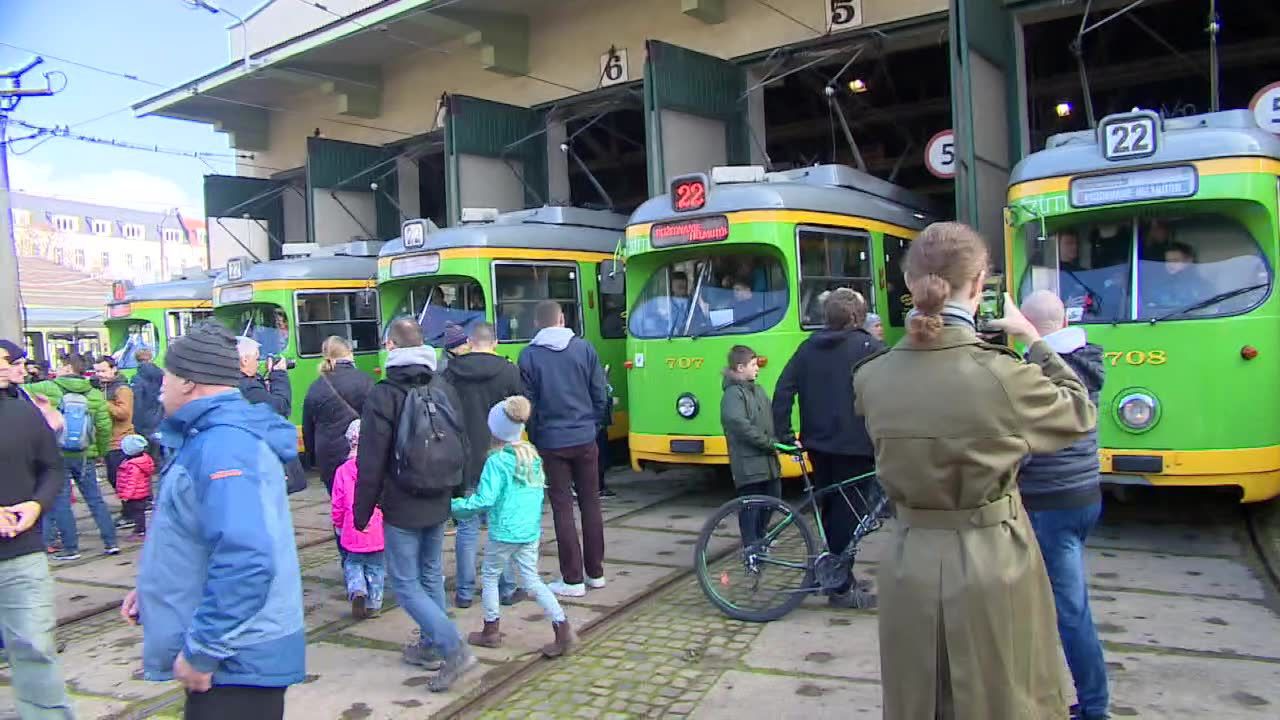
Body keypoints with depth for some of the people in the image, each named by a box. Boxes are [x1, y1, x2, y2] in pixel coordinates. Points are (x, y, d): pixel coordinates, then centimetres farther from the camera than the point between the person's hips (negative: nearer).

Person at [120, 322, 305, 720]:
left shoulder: (222, 447, -24)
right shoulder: (208, 437, 11)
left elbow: (245, 561, -33)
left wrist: (201, 651, -25)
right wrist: (154, 589, 17)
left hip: (236, 660, -10)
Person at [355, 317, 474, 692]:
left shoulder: (384, 395, -15)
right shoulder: (444, 388, 4)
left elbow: (371, 462, -15)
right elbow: (462, 446, 13)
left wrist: (362, 511, -5)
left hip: (402, 507, -6)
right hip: (438, 503, 7)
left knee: (406, 584, 1)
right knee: (431, 576, 18)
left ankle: (454, 649, -10)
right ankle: (431, 646, 28)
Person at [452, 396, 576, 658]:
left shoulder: (496, 461, -16)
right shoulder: (533, 455, 4)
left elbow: (485, 500, -19)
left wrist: (456, 506, -7)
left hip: (504, 532, -6)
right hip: (531, 531, 6)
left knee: (489, 577, 15)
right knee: (532, 580, 12)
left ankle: (491, 631, 25)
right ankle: (563, 628, 3)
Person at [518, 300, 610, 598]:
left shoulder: (529, 355, -4)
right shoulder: (583, 348, -1)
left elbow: (528, 404, -2)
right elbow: (600, 395, 1)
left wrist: (535, 440, 9)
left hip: (552, 442, -2)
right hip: (585, 439, 2)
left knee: (562, 508, 4)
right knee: (590, 503, 12)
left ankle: (572, 579, 6)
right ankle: (595, 572, 20)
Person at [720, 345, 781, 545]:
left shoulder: (759, 390, 15)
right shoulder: (733, 393, -12)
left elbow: (773, 421, 16)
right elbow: (740, 425, -23)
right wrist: (770, 443, -20)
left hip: (768, 460, 8)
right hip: (748, 463, -8)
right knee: (751, 506, -2)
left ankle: (761, 538, 35)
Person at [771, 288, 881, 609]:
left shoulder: (809, 347, 8)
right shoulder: (869, 347, -7)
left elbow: (783, 390, 3)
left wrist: (783, 433, 6)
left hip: (819, 444, 6)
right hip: (854, 446, -5)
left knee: (832, 509, 18)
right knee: (849, 514, 2)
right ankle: (842, 588, 7)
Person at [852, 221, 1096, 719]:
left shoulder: (870, 379, -10)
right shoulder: (1003, 376, -19)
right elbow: (1081, 416, 0)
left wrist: (926, 330, 10)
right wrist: (1034, 342, 9)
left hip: (910, 567, 3)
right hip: (993, 568, -3)